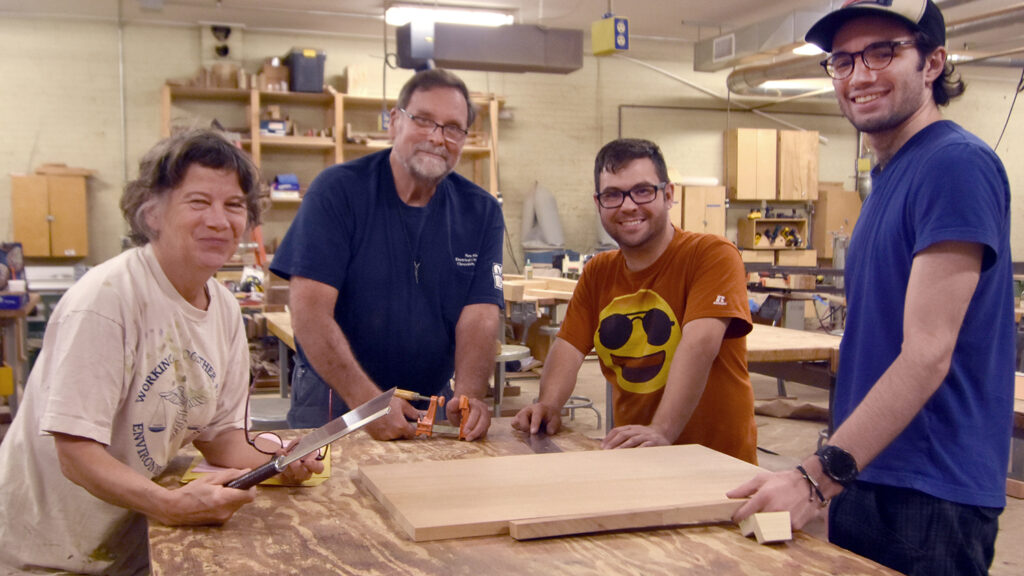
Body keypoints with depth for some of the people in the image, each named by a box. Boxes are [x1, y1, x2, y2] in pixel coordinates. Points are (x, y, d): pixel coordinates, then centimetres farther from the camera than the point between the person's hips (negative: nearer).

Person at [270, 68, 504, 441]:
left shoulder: (481, 212, 3)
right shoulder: (337, 190, -7)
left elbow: (480, 316, -3)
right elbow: (309, 309, -14)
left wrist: (469, 396, -22)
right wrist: (368, 400, -24)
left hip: (433, 403, 3)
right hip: (334, 400, -2)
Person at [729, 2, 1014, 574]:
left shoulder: (959, 163, -16)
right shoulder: (888, 173, 12)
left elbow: (927, 356, -23)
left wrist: (819, 477, -26)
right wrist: (831, 472, 13)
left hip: (929, 495, -8)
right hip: (864, 475, 8)